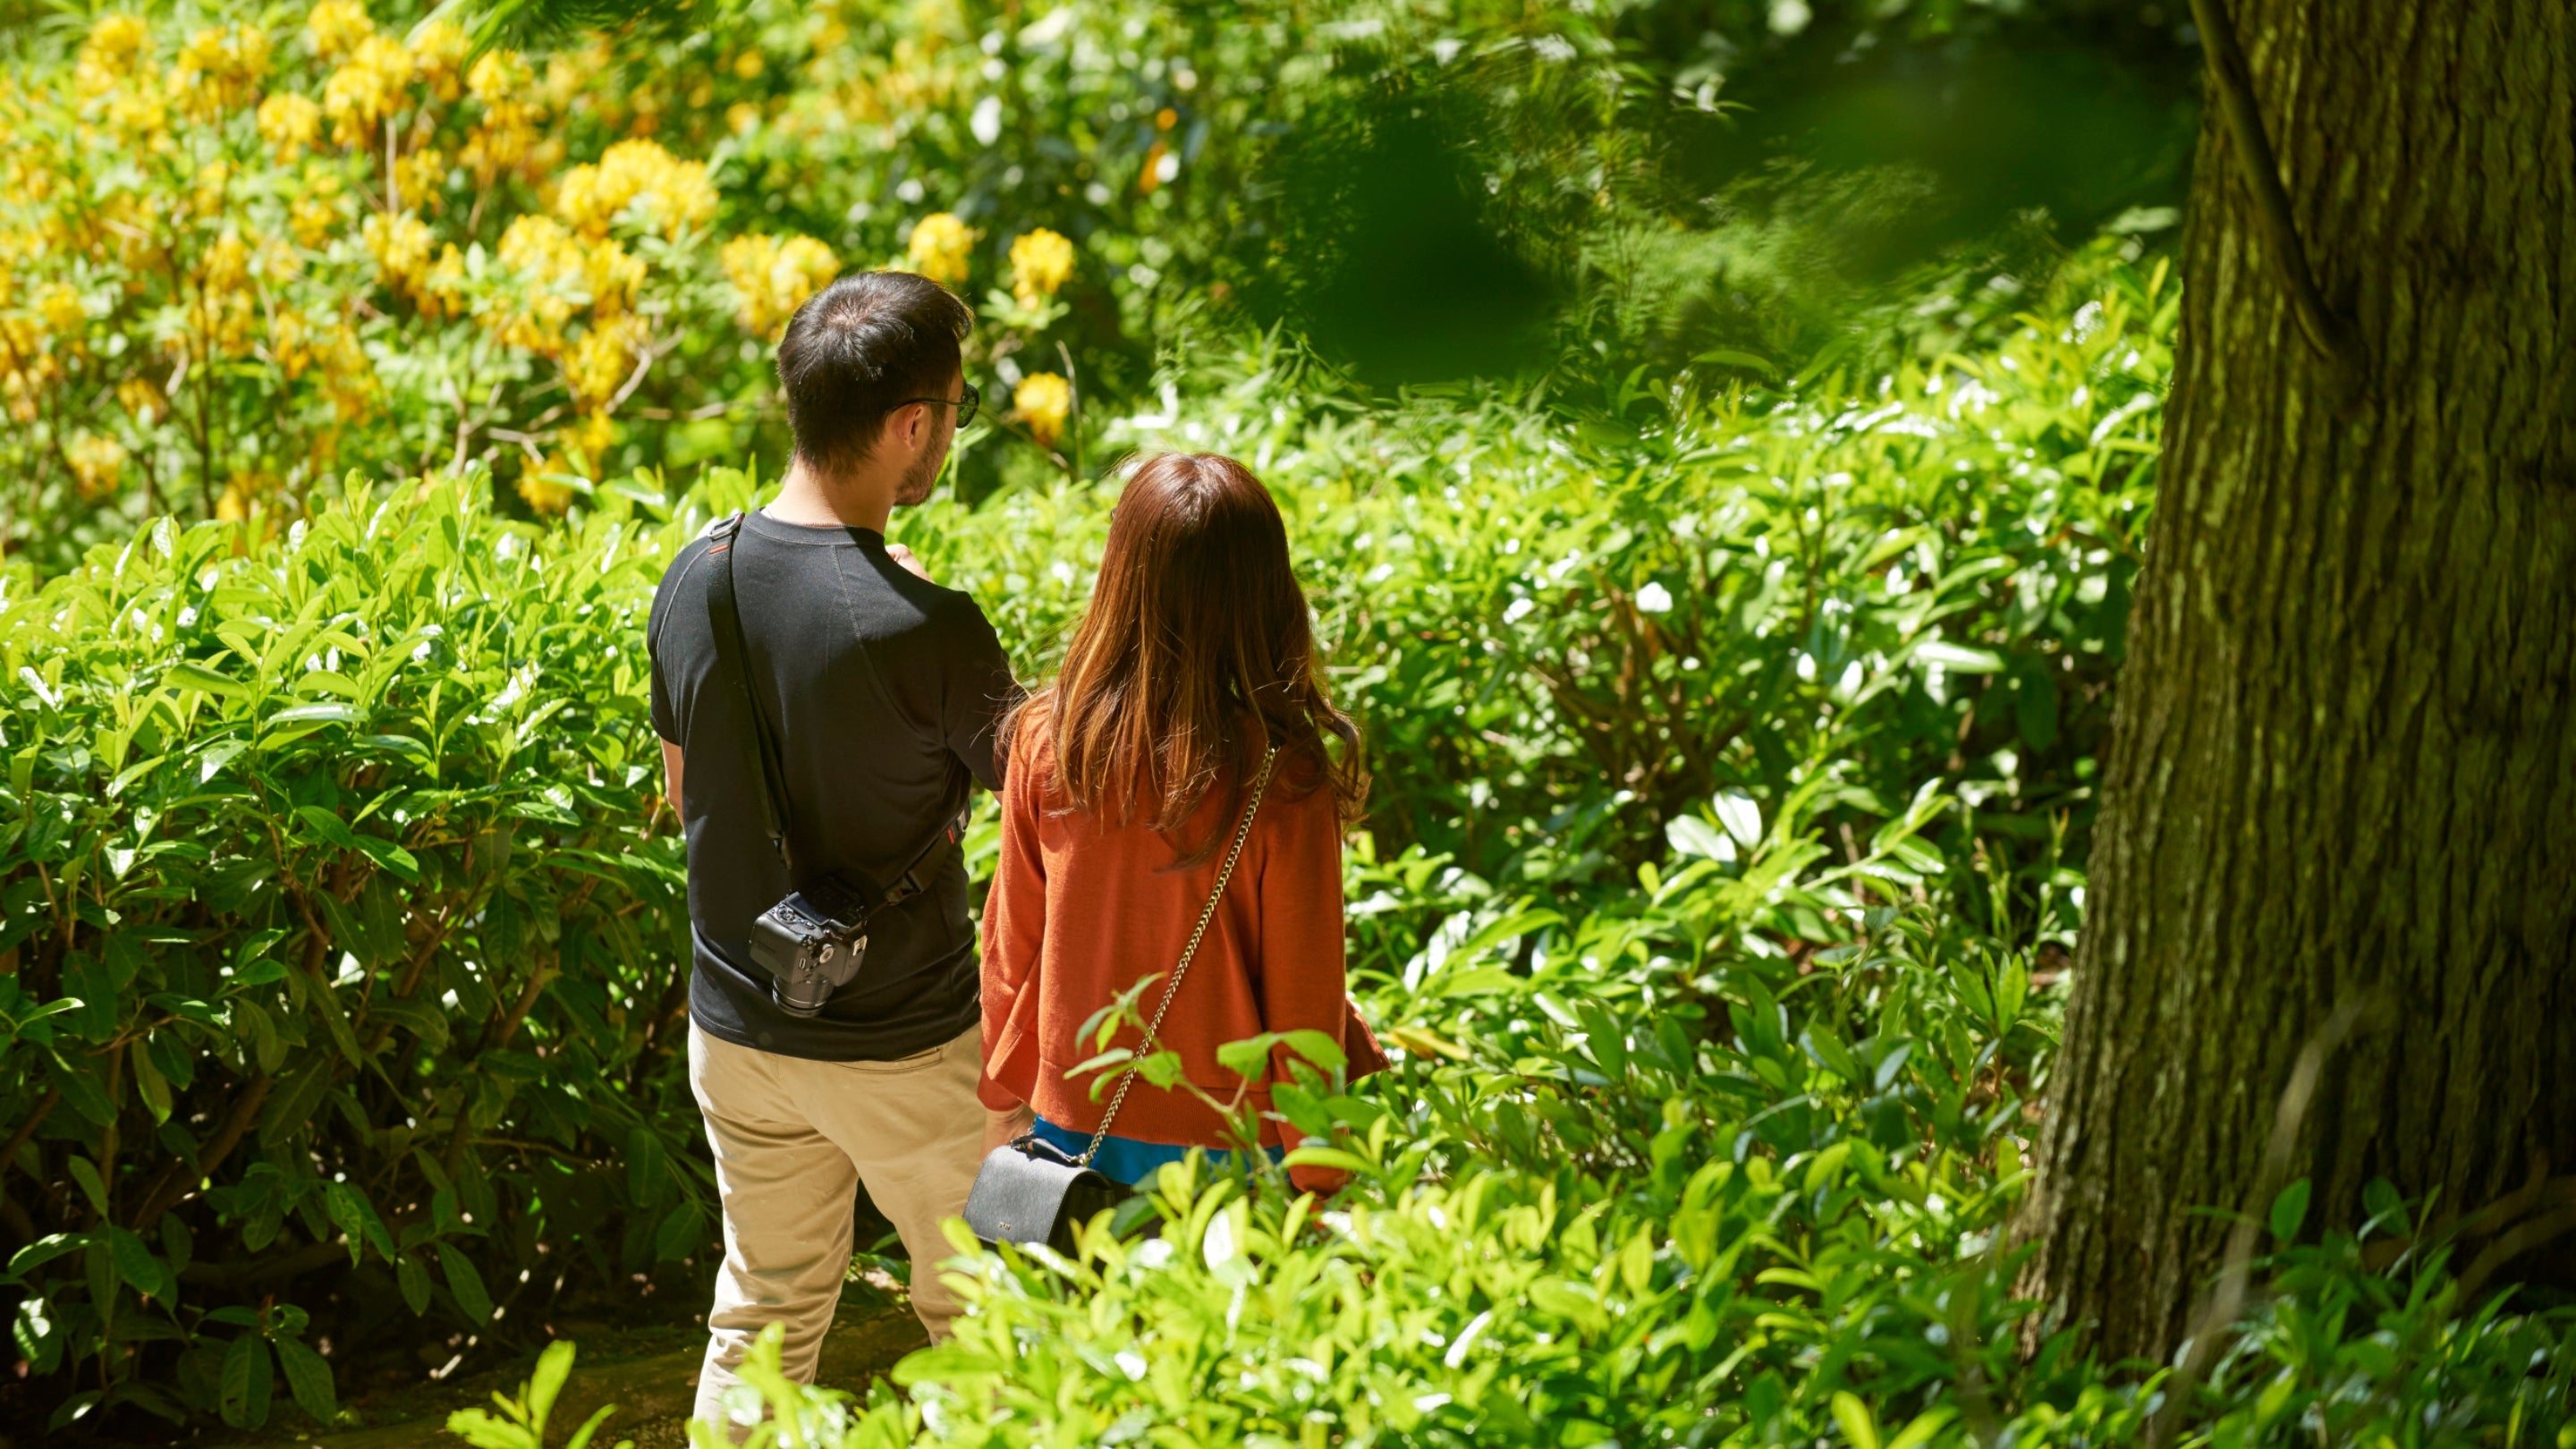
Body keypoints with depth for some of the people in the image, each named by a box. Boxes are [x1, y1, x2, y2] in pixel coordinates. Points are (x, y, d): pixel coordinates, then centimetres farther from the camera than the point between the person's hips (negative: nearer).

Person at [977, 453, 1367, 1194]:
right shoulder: (1284, 783, -21)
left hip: (1073, 1121, 3)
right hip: (1228, 1140, -3)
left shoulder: (1046, 741, -12)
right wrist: (1318, 1187, 1)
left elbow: (1010, 943, 0)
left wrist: (1005, 1091, 16)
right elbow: (1304, 1002, -12)